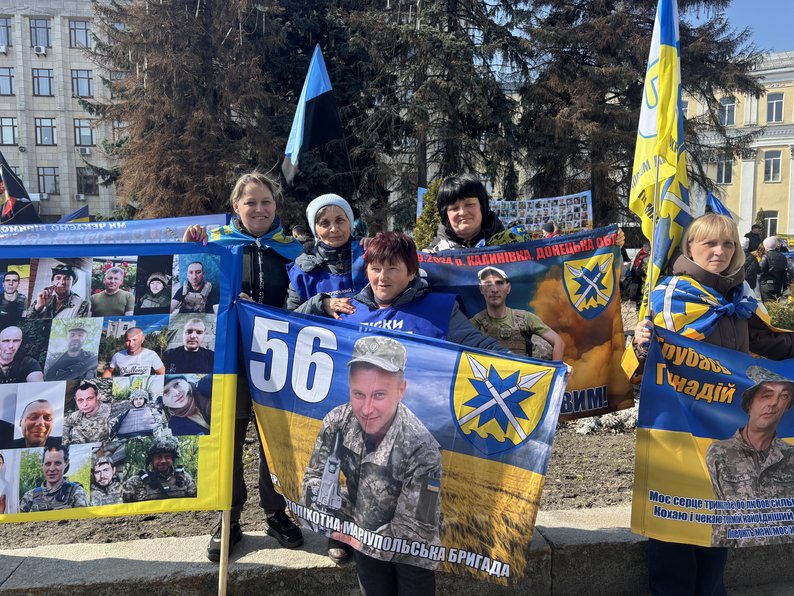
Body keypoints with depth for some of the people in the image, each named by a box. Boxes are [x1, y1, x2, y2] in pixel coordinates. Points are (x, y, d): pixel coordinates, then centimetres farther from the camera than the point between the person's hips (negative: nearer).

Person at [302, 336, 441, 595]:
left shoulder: (420, 449, -36)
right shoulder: (337, 422, -23)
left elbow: (415, 529, -29)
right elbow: (315, 476, -7)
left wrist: (359, 541, -21)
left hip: (410, 552, -4)